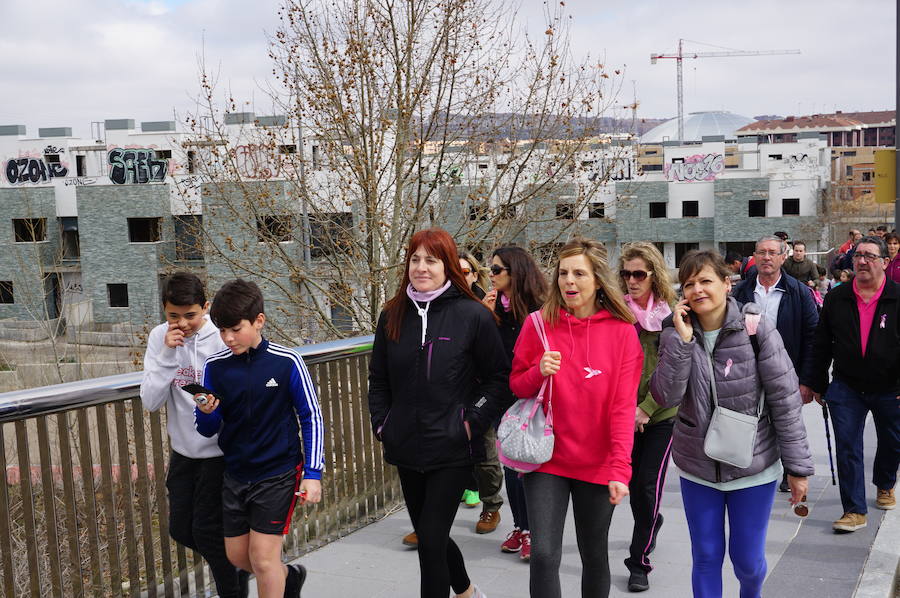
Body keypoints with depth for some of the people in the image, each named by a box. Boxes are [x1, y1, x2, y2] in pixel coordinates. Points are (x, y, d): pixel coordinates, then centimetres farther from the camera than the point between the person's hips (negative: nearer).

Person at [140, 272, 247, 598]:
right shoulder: (160, 337, -6)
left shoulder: (224, 338, -18)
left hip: (220, 452, -5)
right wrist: (167, 354, -23)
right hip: (183, 450, 5)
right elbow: (150, 401, -13)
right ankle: (236, 566, 38)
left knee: (207, 531, 0)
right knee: (181, 529, 13)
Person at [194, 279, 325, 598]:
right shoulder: (215, 365, -5)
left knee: (263, 557, -5)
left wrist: (313, 473, -10)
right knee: (237, 556, 14)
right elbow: (209, 430, 1)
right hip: (235, 473, 5)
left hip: (277, 472, -4)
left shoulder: (286, 362, -13)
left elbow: (311, 417, -6)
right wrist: (206, 412, -22)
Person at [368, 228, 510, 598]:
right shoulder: (393, 316, 4)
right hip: (406, 449, 5)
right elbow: (378, 378, 14)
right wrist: (381, 423, 5)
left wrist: (473, 421, -11)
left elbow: (499, 377, -4)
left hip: (452, 449, -5)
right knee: (428, 536, 18)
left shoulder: (474, 315, -9)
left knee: (431, 541, -6)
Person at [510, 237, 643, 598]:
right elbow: (516, 386, 6)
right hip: (547, 460, 0)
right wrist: (538, 372, -16)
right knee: (544, 555, -9)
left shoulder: (622, 331, -7)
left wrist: (620, 469, -14)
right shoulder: (538, 324, -3)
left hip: (597, 464, 0)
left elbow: (623, 406, -8)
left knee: (594, 555, 14)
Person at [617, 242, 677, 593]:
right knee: (632, 481, 14)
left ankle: (639, 562, 8)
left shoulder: (670, 313, -7)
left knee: (648, 484, -6)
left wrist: (647, 407, -13)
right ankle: (651, 524, 44)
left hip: (662, 414, -3)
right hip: (625, 414, 3)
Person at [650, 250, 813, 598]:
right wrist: (682, 341, -23)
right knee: (706, 557, 11)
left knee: (748, 559, 9)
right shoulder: (675, 334, -4)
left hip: (753, 466, -2)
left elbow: (785, 401, -10)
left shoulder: (756, 331, -12)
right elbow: (666, 397, -15)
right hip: (697, 467, 2)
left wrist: (798, 466, -9)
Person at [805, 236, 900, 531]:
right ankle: (854, 511, 4)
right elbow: (822, 344, 5)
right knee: (847, 448, -3)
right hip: (846, 387, 1)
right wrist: (818, 383, 5)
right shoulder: (836, 298, -1)